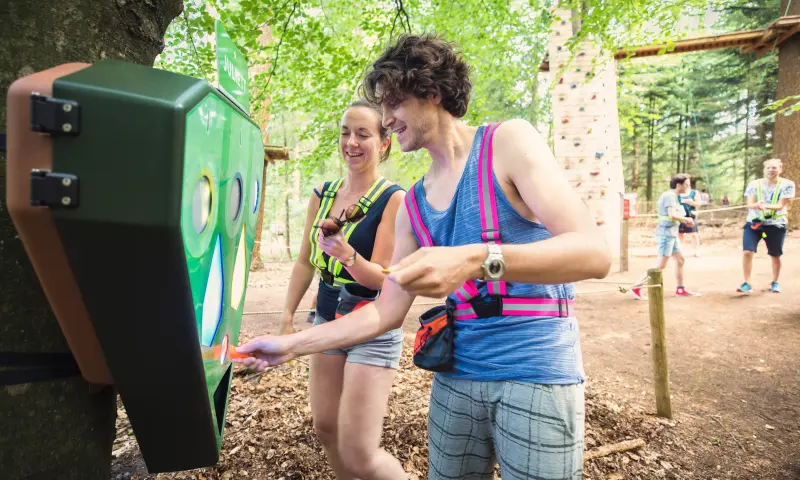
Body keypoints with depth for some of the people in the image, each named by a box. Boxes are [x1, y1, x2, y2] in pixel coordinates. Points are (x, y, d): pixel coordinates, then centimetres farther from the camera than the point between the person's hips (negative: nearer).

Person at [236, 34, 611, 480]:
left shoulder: (508, 142, -8)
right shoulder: (413, 204, 7)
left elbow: (594, 252, -20)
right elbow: (387, 312, 9)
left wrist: (477, 259, -34)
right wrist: (292, 345, 5)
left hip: (537, 376, -5)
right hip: (456, 377, 5)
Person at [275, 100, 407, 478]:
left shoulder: (393, 199, -14)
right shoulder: (322, 194, 4)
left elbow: (383, 278, -18)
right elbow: (306, 262, 10)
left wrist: (348, 256, -36)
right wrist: (287, 318, 8)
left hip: (374, 331, -6)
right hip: (326, 322, 6)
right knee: (325, 427, 17)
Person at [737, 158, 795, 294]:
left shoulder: (787, 184, -6)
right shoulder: (754, 184, 1)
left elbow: (780, 206, -15)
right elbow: (750, 204, -6)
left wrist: (765, 206, -35)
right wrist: (757, 205, -30)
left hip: (776, 225, -1)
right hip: (753, 223, 1)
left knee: (775, 255, 9)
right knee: (747, 252, -12)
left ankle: (775, 282, 31)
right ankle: (747, 283, -2)